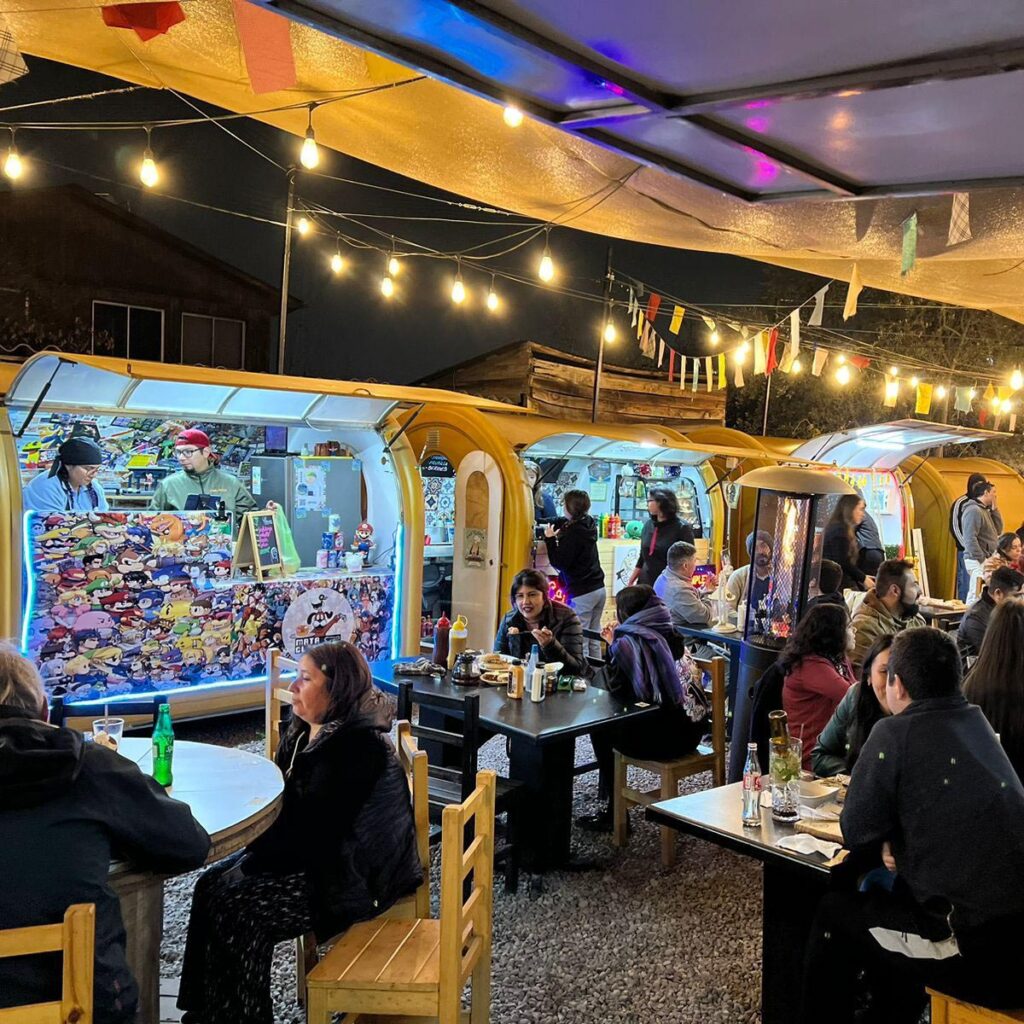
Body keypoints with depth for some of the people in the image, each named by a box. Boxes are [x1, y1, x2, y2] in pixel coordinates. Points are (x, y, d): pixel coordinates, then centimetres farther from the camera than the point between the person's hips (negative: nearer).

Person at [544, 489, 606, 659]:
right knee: (594, 639, 14)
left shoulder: (573, 532, -16)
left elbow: (559, 563, -14)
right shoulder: (588, 525, 9)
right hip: (599, 589, 9)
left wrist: (550, 539, -7)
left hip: (582, 593, -9)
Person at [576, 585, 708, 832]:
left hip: (665, 736, -8)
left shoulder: (629, 641, -11)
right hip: (691, 730, 8)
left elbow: (614, 687, -9)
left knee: (599, 728, 16)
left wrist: (613, 646, 1)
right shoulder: (670, 634, 11)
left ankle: (615, 810, 20)